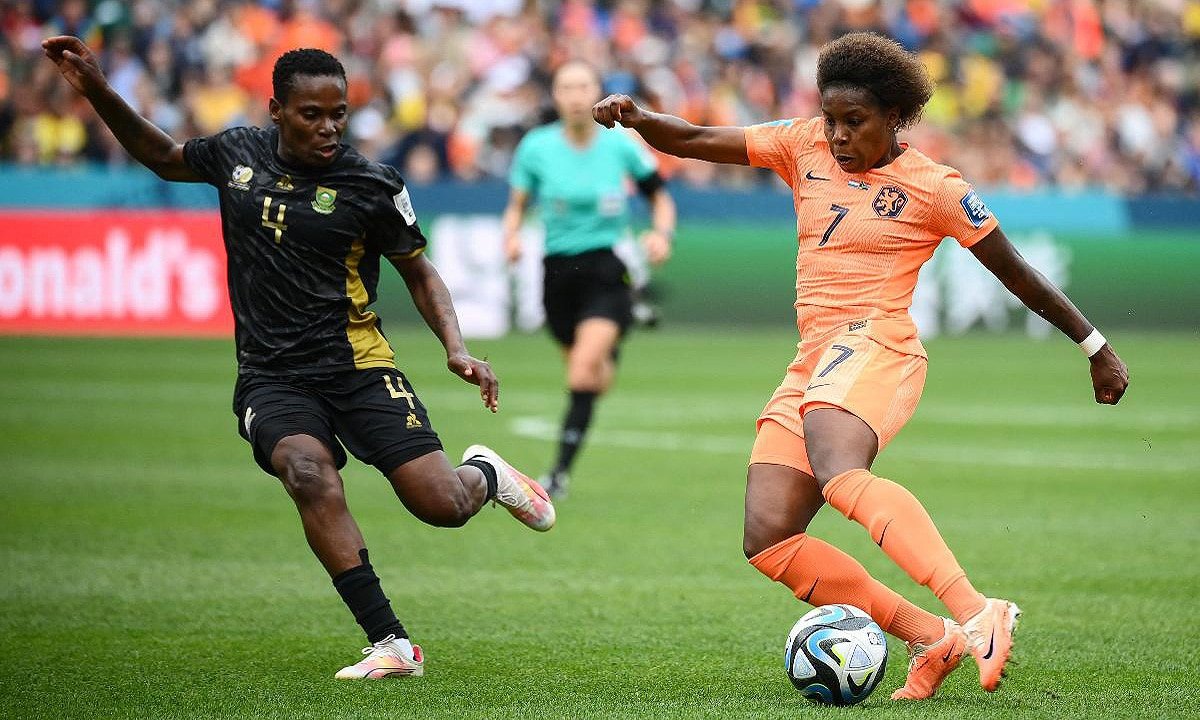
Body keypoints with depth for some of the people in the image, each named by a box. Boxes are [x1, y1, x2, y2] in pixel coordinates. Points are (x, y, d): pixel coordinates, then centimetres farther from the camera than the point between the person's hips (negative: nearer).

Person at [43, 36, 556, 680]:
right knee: (308, 472, -31)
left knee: (441, 505, -12)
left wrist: (455, 348, -7)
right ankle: (392, 645, -28)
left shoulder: (373, 187, -5)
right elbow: (163, 157, 24)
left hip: (359, 368, -1)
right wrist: (97, 91, 13)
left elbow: (418, 271, 7)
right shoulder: (238, 152, 4)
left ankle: (484, 473, 30)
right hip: (272, 378, 1)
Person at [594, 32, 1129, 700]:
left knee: (838, 474, -38)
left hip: (876, 349, -7)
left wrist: (1097, 347, 12)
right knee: (767, 539, -9)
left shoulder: (934, 187, 0)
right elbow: (699, 142, 10)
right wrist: (638, 118, -11)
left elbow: (1017, 272, 7)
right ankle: (932, 638, -9)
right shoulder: (805, 146, 13)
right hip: (813, 363, 7)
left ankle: (978, 615, -48)